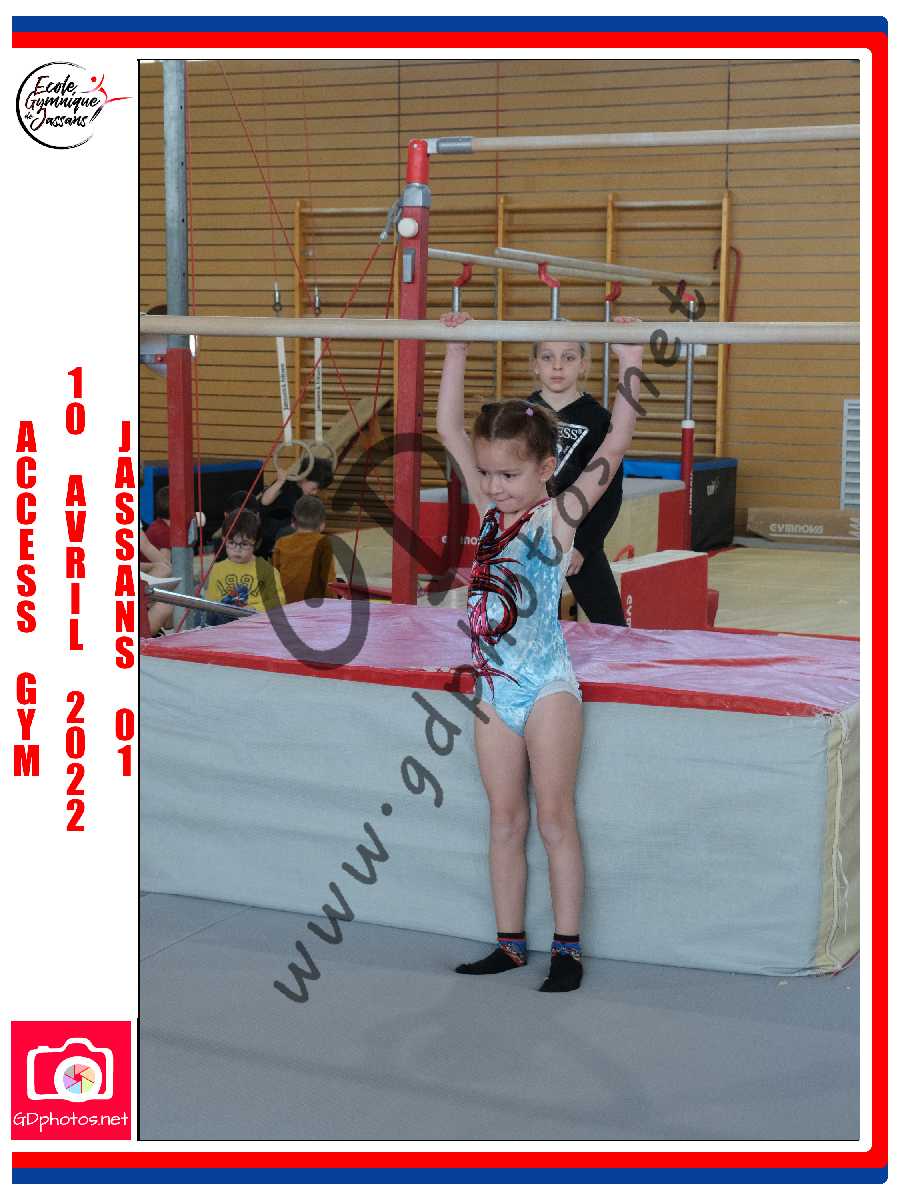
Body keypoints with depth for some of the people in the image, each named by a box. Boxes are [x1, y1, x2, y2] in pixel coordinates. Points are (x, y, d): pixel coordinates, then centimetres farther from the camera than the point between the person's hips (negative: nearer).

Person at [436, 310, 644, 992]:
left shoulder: (560, 515, -7)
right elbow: (449, 429, 10)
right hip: (495, 690, 5)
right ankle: (510, 944, 18)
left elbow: (616, 445, -15)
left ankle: (568, 949, 9)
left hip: (548, 687, -5)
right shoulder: (490, 512, 6)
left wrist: (629, 362, -19)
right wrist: (457, 348, 9)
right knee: (505, 822, 11)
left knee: (555, 819, 1)